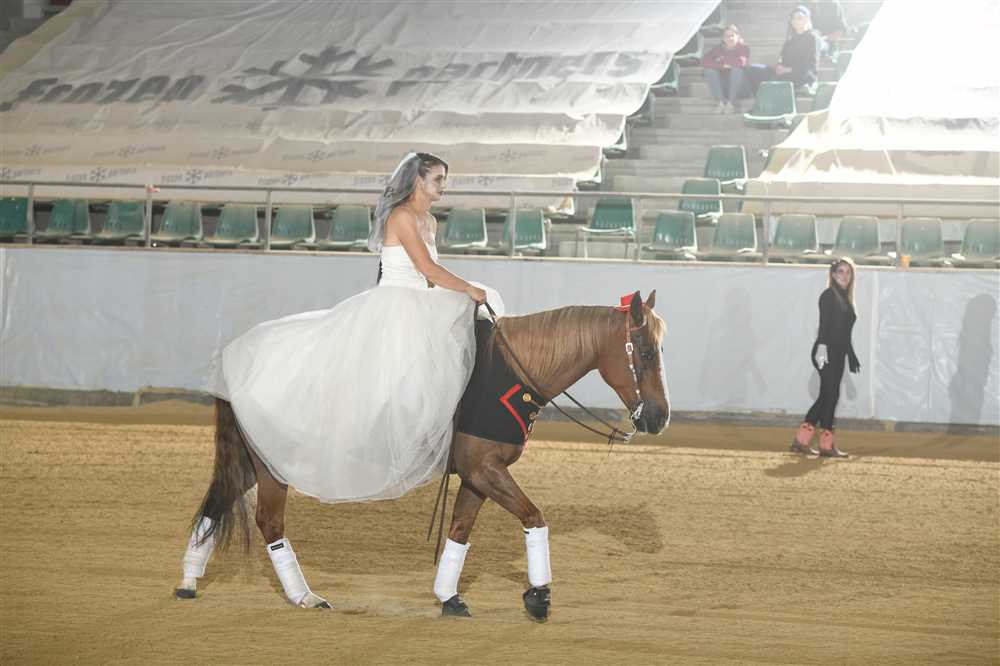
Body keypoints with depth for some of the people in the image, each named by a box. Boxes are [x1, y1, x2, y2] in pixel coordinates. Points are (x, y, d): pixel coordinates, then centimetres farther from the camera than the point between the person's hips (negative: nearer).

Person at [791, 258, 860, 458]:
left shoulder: (846, 299, 19)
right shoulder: (829, 295, -6)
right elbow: (824, 323, -17)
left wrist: (852, 357, 24)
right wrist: (822, 347, -27)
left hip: (838, 355, 9)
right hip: (826, 352, -9)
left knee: (827, 396, 7)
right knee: (830, 394, -9)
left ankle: (801, 440, 10)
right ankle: (826, 445, -5)